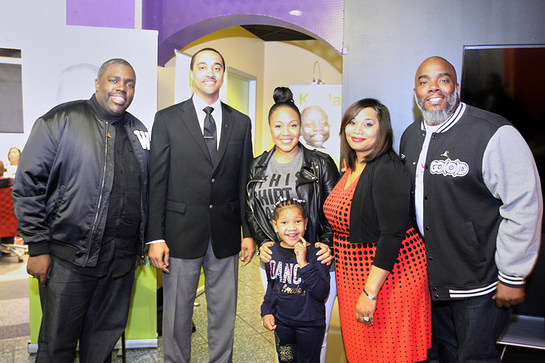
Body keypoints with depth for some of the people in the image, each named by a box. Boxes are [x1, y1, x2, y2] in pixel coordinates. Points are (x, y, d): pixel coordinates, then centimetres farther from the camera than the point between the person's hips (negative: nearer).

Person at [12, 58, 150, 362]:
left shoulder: (138, 131, 11)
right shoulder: (60, 121, -5)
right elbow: (29, 185, -6)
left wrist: (139, 245, 16)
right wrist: (38, 248, -9)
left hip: (121, 259, 5)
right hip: (69, 257, -4)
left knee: (104, 338, 16)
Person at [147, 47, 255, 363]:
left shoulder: (241, 122, 8)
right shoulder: (167, 119, 1)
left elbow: (245, 181, 8)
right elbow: (157, 181, -2)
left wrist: (249, 232, 6)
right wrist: (156, 237, -7)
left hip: (226, 236, 2)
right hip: (181, 233, -2)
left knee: (224, 314, 14)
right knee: (177, 315, 11)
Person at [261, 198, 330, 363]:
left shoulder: (314, 253, -17)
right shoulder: (272, 252, -3)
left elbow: (322, 293, -22)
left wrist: (304, 264, -29)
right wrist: (266, 311, 3)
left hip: (310, 325, -4)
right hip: (281, 322, 4)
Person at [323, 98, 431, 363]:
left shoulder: (388, 170, -20)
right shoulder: (351, 170, 7)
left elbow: (392, 235, -24)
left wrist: (370, 292, -24)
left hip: (387, 276, -8)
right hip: (352, 275, 8)